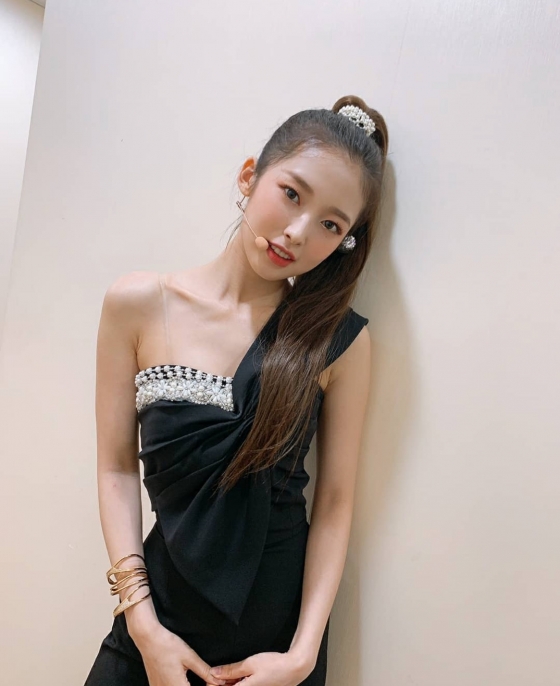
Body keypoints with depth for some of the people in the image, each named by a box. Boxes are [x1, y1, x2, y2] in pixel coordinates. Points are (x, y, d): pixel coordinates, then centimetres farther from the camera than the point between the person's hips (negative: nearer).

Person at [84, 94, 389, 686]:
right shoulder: (138, 305, -9)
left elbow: (334, 504, -6)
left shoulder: (341, 341, -10)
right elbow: (117, 468, -5)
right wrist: (143, 624, -9)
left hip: (280, 624, 0)